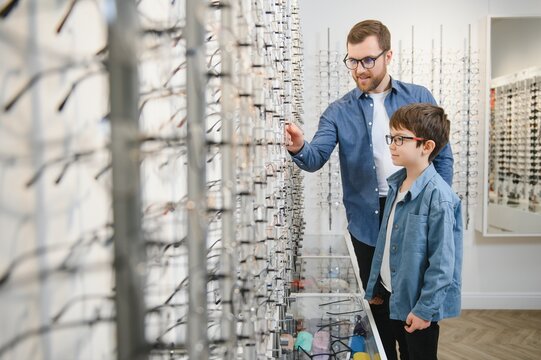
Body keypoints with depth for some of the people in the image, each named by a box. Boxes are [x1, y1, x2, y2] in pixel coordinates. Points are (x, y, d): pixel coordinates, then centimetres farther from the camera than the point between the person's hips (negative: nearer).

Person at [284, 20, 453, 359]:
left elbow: (443, 156, 4)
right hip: (368, 221, 1)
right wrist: (299, 148, -35)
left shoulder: (419, 98, 1)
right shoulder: (339, 111, 1)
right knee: (378, 304, 14)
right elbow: (316, 158, -12)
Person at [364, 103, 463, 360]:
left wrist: (425, 309, -18)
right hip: (393, 295, 7)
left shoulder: (438, 196, -23)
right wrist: (375, 286, 12)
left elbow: (442, 262, -21)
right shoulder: (396, 184, 1)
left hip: (417, 302, -7)